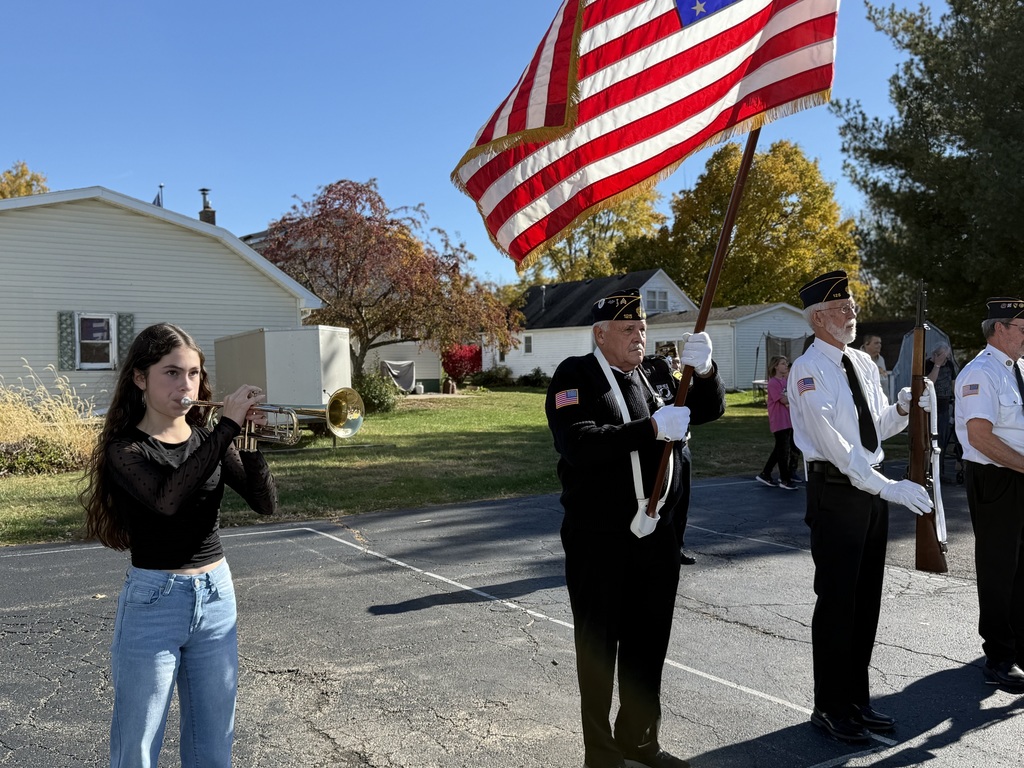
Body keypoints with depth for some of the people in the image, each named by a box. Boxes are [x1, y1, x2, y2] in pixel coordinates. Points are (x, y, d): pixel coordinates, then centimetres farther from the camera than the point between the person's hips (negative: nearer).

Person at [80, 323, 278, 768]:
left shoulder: (207, 441, 4)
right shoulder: (126, 448, -8)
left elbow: (265, 503, -5)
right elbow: (167, 498, -29)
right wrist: (229, 426, -27)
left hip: (216, 598, 4)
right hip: (153, 603, -4)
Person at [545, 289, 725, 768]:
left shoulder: (656, 372, 9)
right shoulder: (575, 377, -9)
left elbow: (710, 409, 8)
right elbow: (579, 444, -23)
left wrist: (704, 371, -12)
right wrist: (651, 428, -26)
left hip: (657, 535, 6)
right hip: (599, 541, -5)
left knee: (649, 644, 18)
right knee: (599, 647, 9)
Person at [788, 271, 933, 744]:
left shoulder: (863, 363, 12)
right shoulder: (808, 370, -13)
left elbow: (879, 428, 16)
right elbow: (834, 443, -21)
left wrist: (903, 408, -5)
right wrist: (887, 487, -25)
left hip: (872, 488, 8)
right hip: (836, 490, -8)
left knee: (867, 599, 15)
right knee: (837, 600, 0)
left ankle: (857, 699, 30)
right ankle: (830, 709, 16)